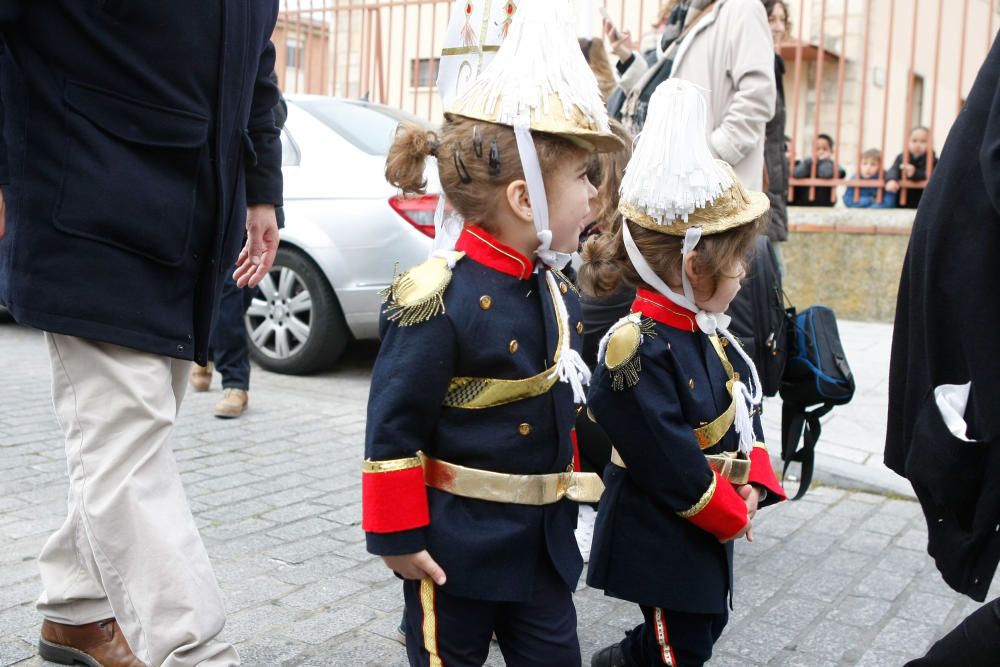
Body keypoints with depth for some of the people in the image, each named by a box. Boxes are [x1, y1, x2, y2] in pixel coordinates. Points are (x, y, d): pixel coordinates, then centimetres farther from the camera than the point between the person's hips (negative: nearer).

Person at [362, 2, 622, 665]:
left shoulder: (557, 291, 3)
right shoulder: (440, 296, -22)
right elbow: (393, 428, -19)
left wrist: (574, 491, 20)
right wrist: (399, 536, -15)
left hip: (543, 545, 7)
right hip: (457, 546, -7)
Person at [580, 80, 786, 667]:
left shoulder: (706, 332, 3)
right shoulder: (639, 348, -27)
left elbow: (746, 410, 10)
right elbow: (669, 459, -27)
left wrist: (752, 487, -4)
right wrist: (730, 514, -15)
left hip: (711, 525, 9)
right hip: (660, 535, -9)